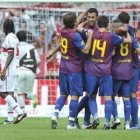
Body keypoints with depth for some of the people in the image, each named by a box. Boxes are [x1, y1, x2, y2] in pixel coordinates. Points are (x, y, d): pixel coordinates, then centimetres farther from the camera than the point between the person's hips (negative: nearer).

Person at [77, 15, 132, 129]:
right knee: (108, 96, 2)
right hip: (106, 71, -1)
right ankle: (107, 121, -8)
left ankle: (95, 117, -9)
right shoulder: (111, 36, -4)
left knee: (91, 96, 11)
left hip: (91, 70, 1)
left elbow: (78, 28, 15)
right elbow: (129, 40, 5)